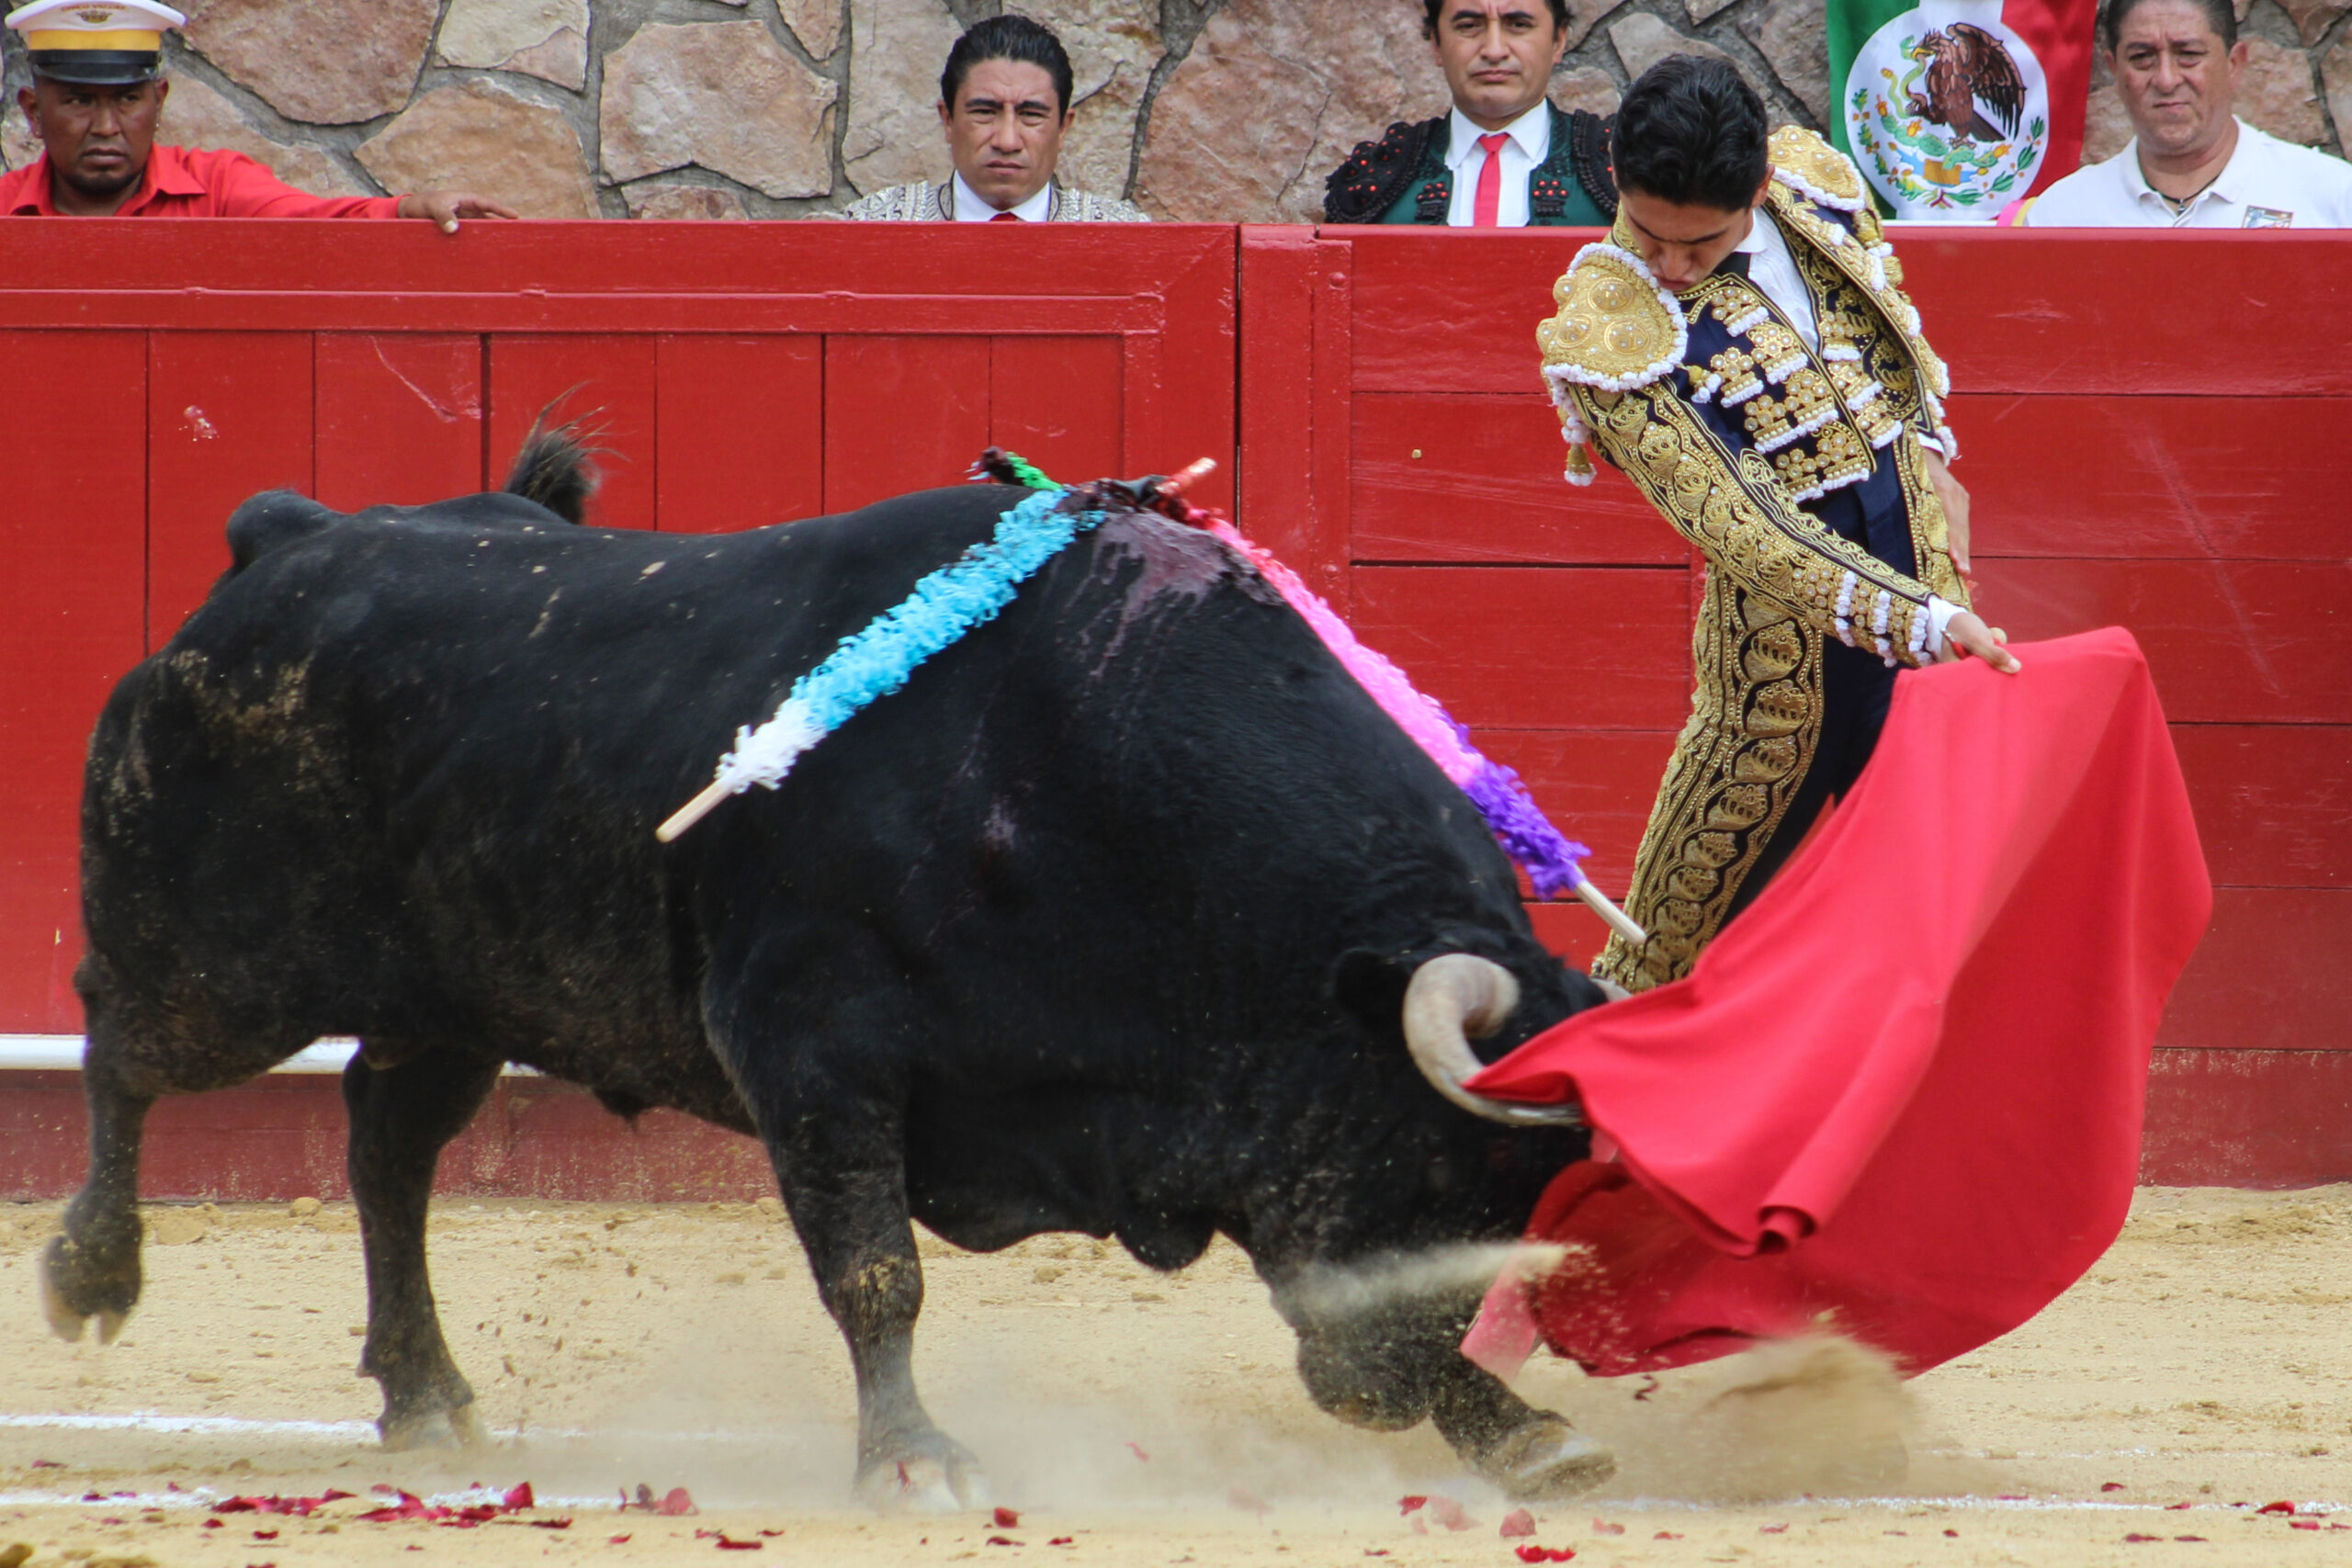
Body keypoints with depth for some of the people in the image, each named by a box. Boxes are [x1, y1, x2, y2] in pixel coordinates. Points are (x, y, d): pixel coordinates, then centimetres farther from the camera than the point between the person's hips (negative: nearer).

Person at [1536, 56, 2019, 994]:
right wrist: (1920, 622, -31)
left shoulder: (1814, 179, -5)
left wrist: (1931, 458, 12)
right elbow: (1738, 529, -25)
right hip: (1791, 619, -4)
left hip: (1921, 563, 4)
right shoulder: (1606, 336, -21)